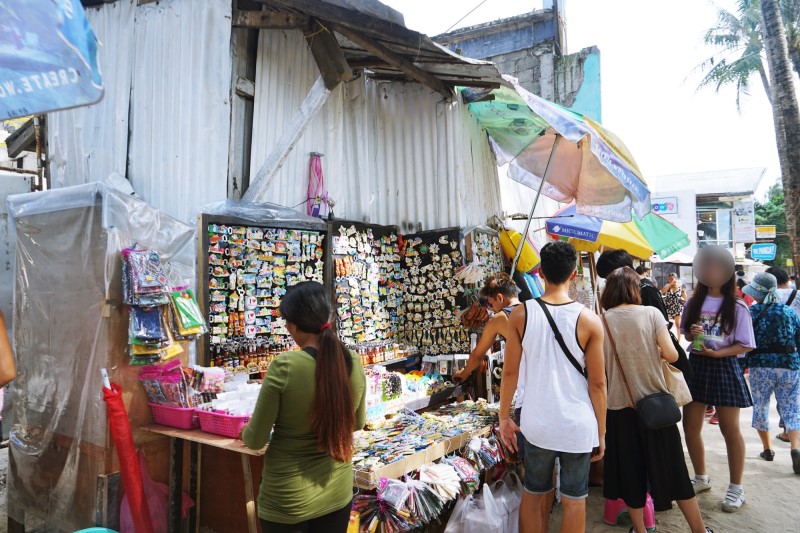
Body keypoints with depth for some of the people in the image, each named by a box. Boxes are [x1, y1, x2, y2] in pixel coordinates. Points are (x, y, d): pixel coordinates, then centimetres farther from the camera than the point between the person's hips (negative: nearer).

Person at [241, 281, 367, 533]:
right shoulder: (354, 363, -10)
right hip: (338, 492, 4)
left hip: (288, 497, -3)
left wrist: (245, 433, 9)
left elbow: (256, 440, -13)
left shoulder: (284, 366, -24)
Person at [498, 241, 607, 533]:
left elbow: (510, 372, -5)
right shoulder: (588, 320, -11)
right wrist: (601, 432, 5)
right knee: (574, 500, 15)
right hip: (578, 426, -1)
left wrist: (504, 416, 7)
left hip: (537, 424, 1)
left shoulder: (521, 314, -9)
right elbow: (598, 383, -7)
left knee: (534, 494, 19)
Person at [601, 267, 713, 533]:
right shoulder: (651, 313, -6)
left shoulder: (602, 321, -6)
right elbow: (671, 354, -11)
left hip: (621, 406, 0)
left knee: (630, 471, 15)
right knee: (673, 470, 14)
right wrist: (653, 351, 9)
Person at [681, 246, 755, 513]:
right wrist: (691, 333, -9)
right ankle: (701, 478, 29)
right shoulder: (694, 303, 5)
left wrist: (716, 353, -20)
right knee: (690, 425, 9)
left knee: (730, 429, 6)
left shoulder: (737, 308, -7)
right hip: (696, 365, 4)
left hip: (724, 367, -4)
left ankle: (736, 488, 22)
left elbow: (745, 345, -8)